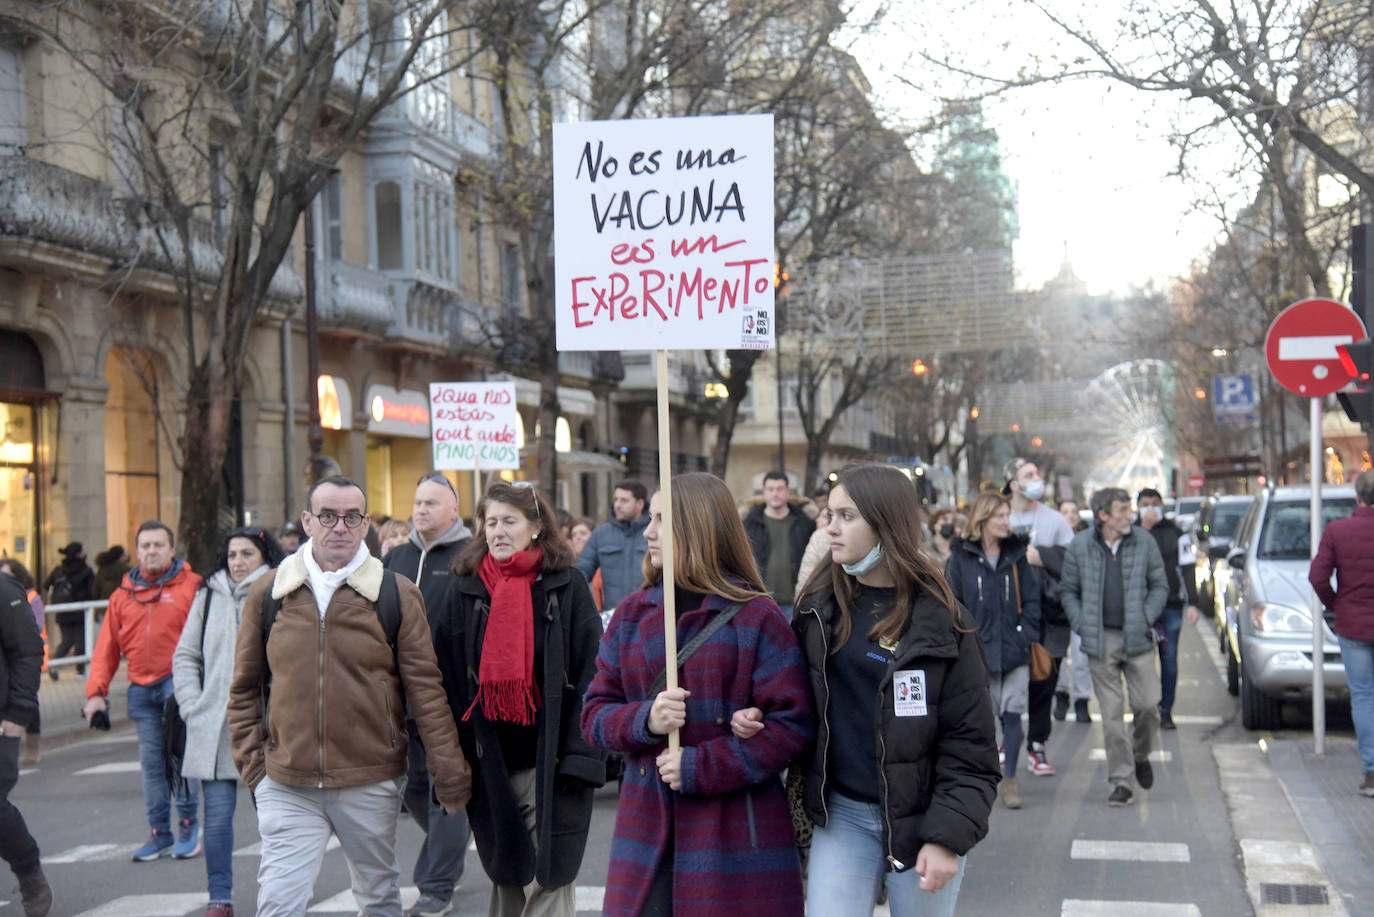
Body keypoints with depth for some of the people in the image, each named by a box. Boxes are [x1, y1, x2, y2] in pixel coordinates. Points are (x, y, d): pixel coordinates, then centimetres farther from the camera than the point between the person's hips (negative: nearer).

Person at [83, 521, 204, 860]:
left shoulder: (191, 586, 0)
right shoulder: (123, 595, 13)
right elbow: (106, 648, 13)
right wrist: (96, 692, 4)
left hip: (178, 681, -4)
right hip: (141, 688, 4)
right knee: (151, 759, 7)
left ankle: (188, 823, 2)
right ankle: (160, 833, 14)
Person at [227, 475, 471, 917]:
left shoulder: (396, 595, -2)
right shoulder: (267, 593, 3)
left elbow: (425, 688, -2)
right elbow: (245, 689, 10)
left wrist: (449, 769, -4)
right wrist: (251, 763, 5)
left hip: (371, 782, 0)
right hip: (286, 786, 0)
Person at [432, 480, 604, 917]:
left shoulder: (566, 587, -2)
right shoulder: (466, 591, 7)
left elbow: (589, 674, -3)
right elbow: (448, 680, 9)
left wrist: (581, 756, -10)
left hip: (549, 761, -3)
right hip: (491, 766, 3)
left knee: (548, 881, -4)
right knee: (506, 879, 10)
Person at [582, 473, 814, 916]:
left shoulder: (757, 617, -5)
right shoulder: (632, 614, 11)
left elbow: (793, 725, -10)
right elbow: (594, 713, 10)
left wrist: (700, 768, -17)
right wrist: (644, 719, -12)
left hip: (735, 833, -4)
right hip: (648, 825, 4)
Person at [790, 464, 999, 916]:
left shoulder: (941, 621, -10)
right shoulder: (819, 605, 2)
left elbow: (970, 744, -10)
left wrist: (948, 836, -16)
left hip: (918, 818, -3)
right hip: (842, 813, 3)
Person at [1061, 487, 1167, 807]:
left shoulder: (1144, 542, 2)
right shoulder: (1080, 546, 0)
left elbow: (1159, 585, 9)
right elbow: (1068, 590, 8)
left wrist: (1145, 619, -3)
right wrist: (1082, 624, -3)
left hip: (1137, 639, 1)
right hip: (1100, 640, -1)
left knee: (1147, 704, -2)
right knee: (1111, 713, 1)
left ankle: (1140, 754, 28)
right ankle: (1121, 781, 7)